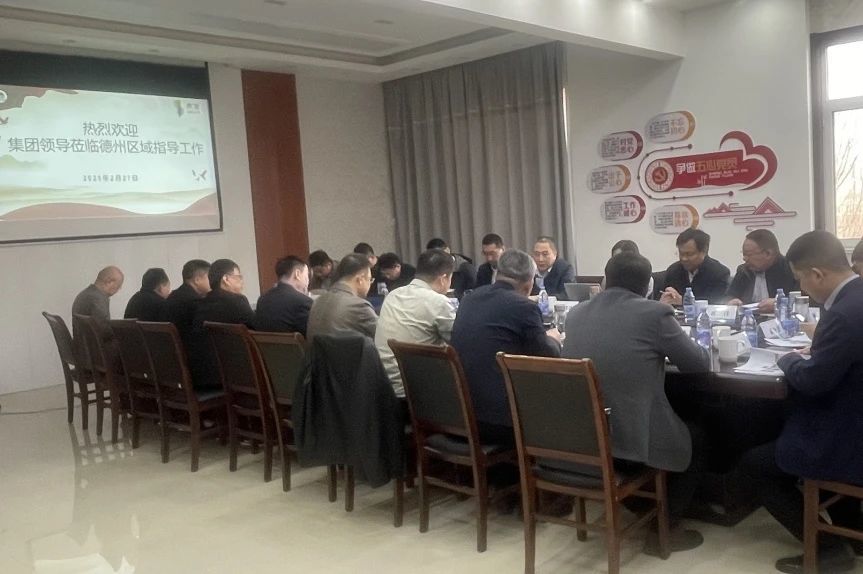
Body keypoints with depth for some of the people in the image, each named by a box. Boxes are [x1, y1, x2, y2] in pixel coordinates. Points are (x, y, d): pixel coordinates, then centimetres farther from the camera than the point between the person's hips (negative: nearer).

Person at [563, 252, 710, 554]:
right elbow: (700, 364, 2)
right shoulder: (655, 312, -9)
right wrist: (665, 347, 22)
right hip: (633, 438, -6)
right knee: (697, 438, 26)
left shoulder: (576, 313, 7)